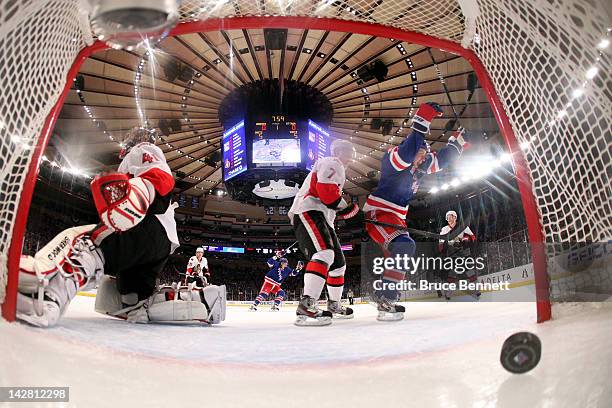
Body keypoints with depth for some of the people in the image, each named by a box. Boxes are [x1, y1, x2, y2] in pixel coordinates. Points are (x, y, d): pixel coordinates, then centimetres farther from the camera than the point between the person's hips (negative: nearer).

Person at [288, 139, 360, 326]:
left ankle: (334, 305, 31)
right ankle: (306, 306, -43)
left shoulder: (336, 168, 34)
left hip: (322, 219, 11)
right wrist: (344, 208, -11)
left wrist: (346, 210, 17)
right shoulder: (332, 163, -1)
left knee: (338, 262, 17)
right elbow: (325, 188, -19)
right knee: (325, 253, -32)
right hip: (308, 213, -11)